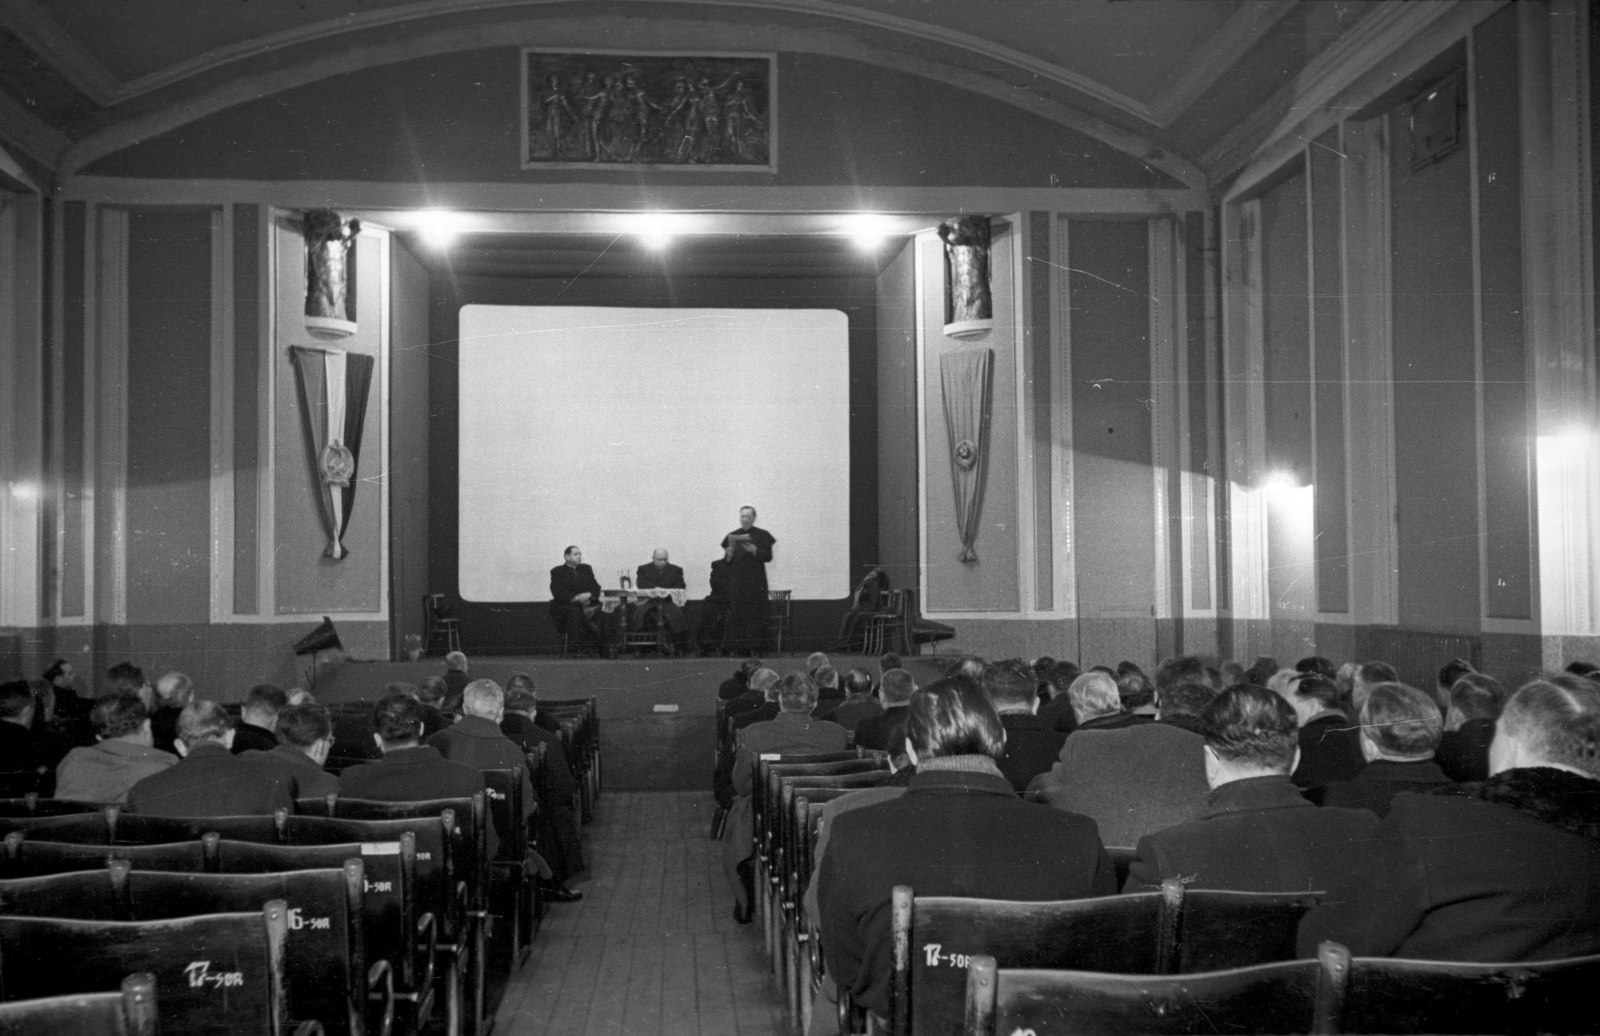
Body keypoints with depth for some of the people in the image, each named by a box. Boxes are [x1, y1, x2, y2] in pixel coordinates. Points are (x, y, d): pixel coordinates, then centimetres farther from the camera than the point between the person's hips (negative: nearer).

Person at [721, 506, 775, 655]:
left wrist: (755, 551, -18)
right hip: (737, 580, 2)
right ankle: (739, 648, 0)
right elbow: (727, 560, 11)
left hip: (756, 582, -2)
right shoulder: (732, 536, 12)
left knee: (756, 614, -6)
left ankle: (757, 648, -5)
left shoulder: (762, 535, 4)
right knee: (737, 614, -2)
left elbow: (768, 556, -3)